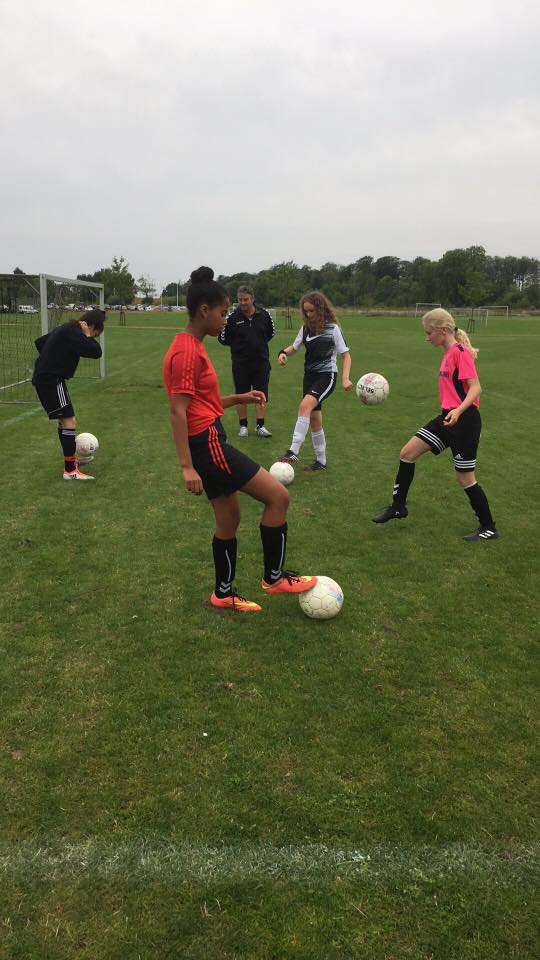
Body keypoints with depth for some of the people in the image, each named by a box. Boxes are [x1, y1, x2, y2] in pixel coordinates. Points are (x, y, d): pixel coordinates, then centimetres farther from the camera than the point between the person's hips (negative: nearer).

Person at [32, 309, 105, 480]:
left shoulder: (66, 329, 12)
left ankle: (71, 457, 37)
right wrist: (87, 335, -11)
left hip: (45, 377, 10)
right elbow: (95, 352, -24)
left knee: (64, 420, 22)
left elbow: (39, 342, 23)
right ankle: (70, 470, -8)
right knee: (69, 422, -10)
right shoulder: (73, 332, -17)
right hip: (51, 381, -10)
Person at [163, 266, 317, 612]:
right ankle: (274, 577, 9)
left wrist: (238, 398, 13)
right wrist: (187, 467, -24)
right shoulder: (187, 352, -16)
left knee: (229, 518, 17)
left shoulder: (192, 347, 14)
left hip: (210, 443, 10)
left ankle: (224, 593, 30)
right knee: (278, 496, -6)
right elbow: (177, 411, -21)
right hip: (207, 444, -10)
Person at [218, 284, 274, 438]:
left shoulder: (264, 315, -2)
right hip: (240, 363, -1)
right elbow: (223, 338, 2)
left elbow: (271, 332, 16)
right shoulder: (232, 317, -8)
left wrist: (261, 343, 9)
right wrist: (238, 345, 3)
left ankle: (260, 426, 8)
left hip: (261, 361, 1)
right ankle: (243, 426, 18)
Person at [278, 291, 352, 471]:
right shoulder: (306, 328, 5)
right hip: (310, 375, 6)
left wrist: (345, 378, -19)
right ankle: (321, 461, 18)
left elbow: (345, 355, -6)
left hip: (327, 376, -6)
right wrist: (284, 353, -5)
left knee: (305, 405, -28)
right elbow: (295, 347, 18)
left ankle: (293, 451, -31)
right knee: (314, 418, 7)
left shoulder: (332, 329, -9)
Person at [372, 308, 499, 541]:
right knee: (407, 453, 4)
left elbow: (475, 387, -22)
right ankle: (398, 506, 17)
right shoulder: (449, 354, 13)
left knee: (464, 478, 0)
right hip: (447, 418, 9)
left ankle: (489, 528, 17)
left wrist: (458, 410, -36)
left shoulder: (460, 351, -14)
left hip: (464, 421, -9)